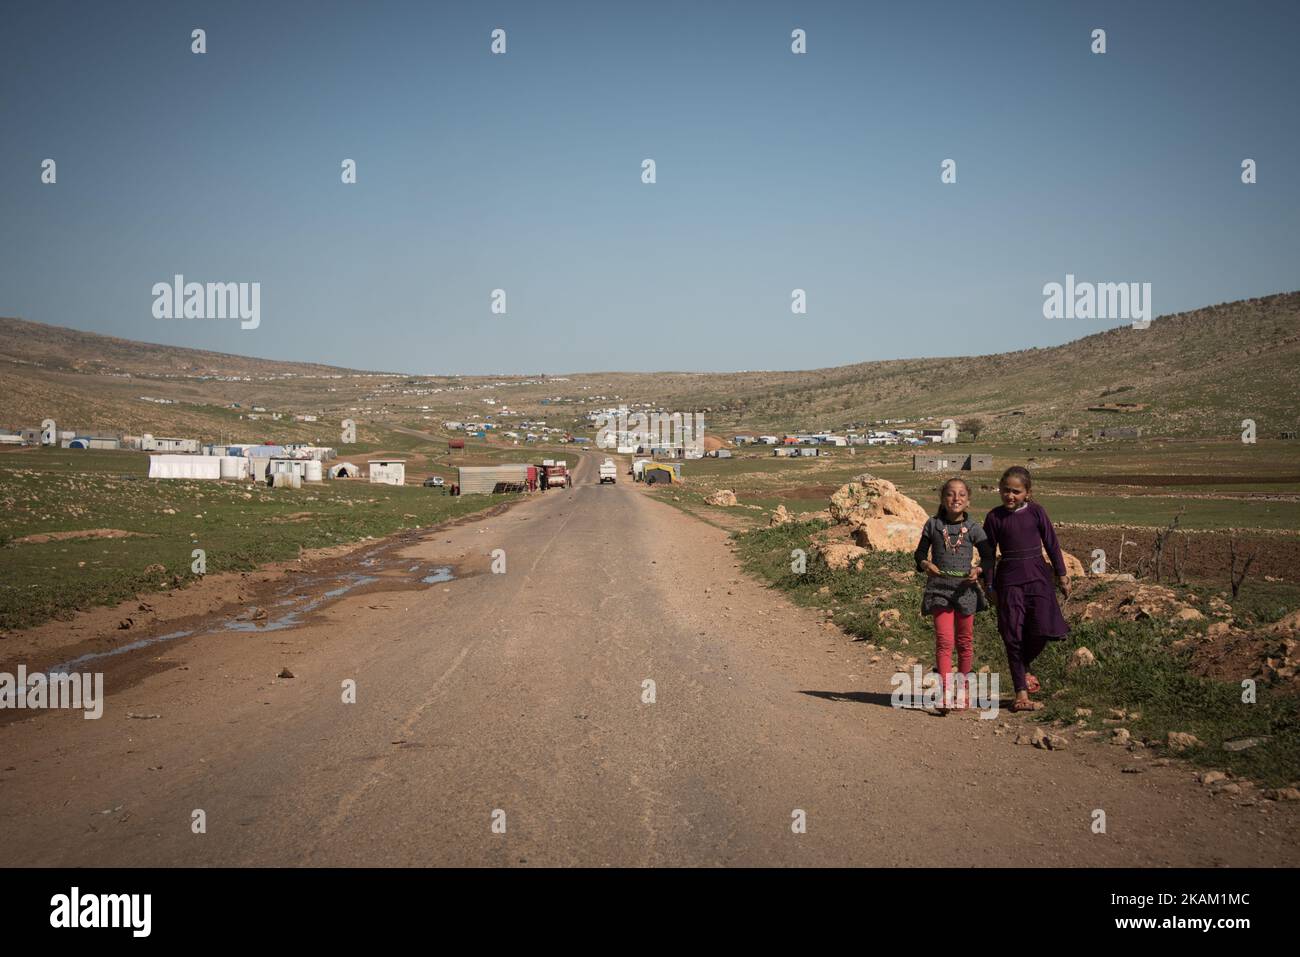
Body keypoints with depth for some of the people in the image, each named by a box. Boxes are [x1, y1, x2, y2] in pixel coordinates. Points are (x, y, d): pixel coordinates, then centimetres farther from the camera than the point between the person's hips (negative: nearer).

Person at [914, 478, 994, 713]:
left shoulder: (973, 528, 0)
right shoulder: (933, 525, 1)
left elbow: (988, 556, 5)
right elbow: (920, 553, 9)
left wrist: (978, 570, -15)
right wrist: (926, 564, -13)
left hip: (965, 588, 1)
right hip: (939, 587, -1)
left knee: (965, 641, 11)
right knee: (944, 640, -10)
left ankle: (963, 688, 27)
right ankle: (945, 692, -13)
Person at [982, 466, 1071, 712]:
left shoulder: (1036, 512, 1)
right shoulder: (994, 517, 0)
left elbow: (1052, 544, 7)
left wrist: (1062, 575, 6)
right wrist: (990, 585, 5)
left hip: (1037, 577, 1)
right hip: (1008, 579, 0)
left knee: (1044, 629, -10)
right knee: (1013, 636, 0)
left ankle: (1024, 667, 22)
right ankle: (1021, 693, 10)